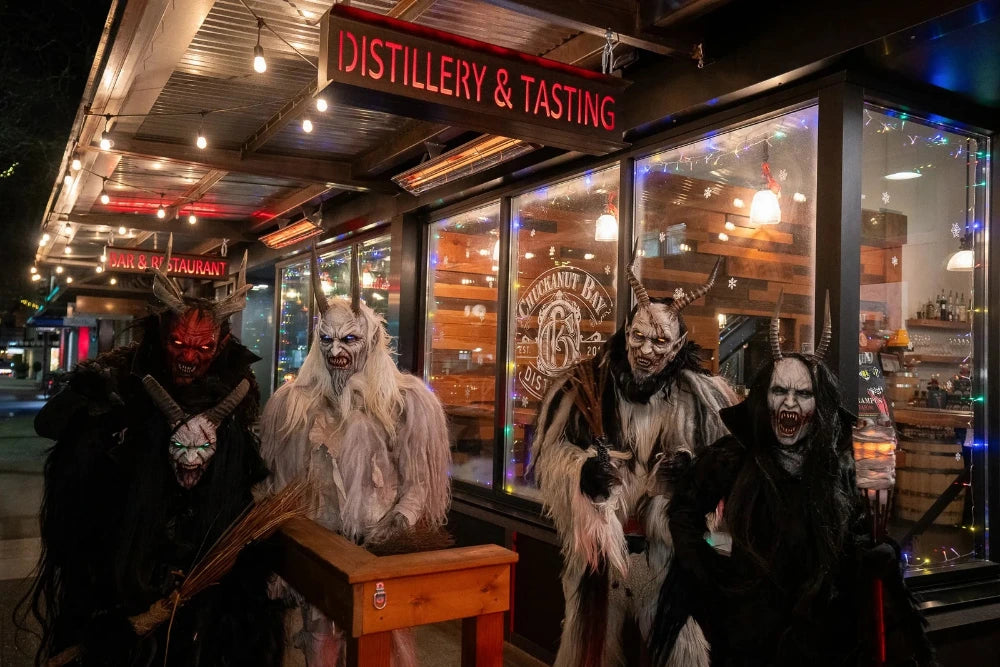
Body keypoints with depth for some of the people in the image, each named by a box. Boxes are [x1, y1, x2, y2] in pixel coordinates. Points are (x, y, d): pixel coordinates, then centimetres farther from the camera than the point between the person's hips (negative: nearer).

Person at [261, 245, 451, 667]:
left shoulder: (404, 400, -5)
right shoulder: (292, 403, 2)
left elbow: (419, 479, -3)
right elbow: (283, 480, 9)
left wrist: (395, 527, -14)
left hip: (381, 544, -2)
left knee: (389, 631, 4)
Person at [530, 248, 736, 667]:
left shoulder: (697, 397, -4)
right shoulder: (587, 385, -3)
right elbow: (551, 452, -2)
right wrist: (583, 471, -22)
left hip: (668, 547, 0)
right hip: (597, 542, 1)